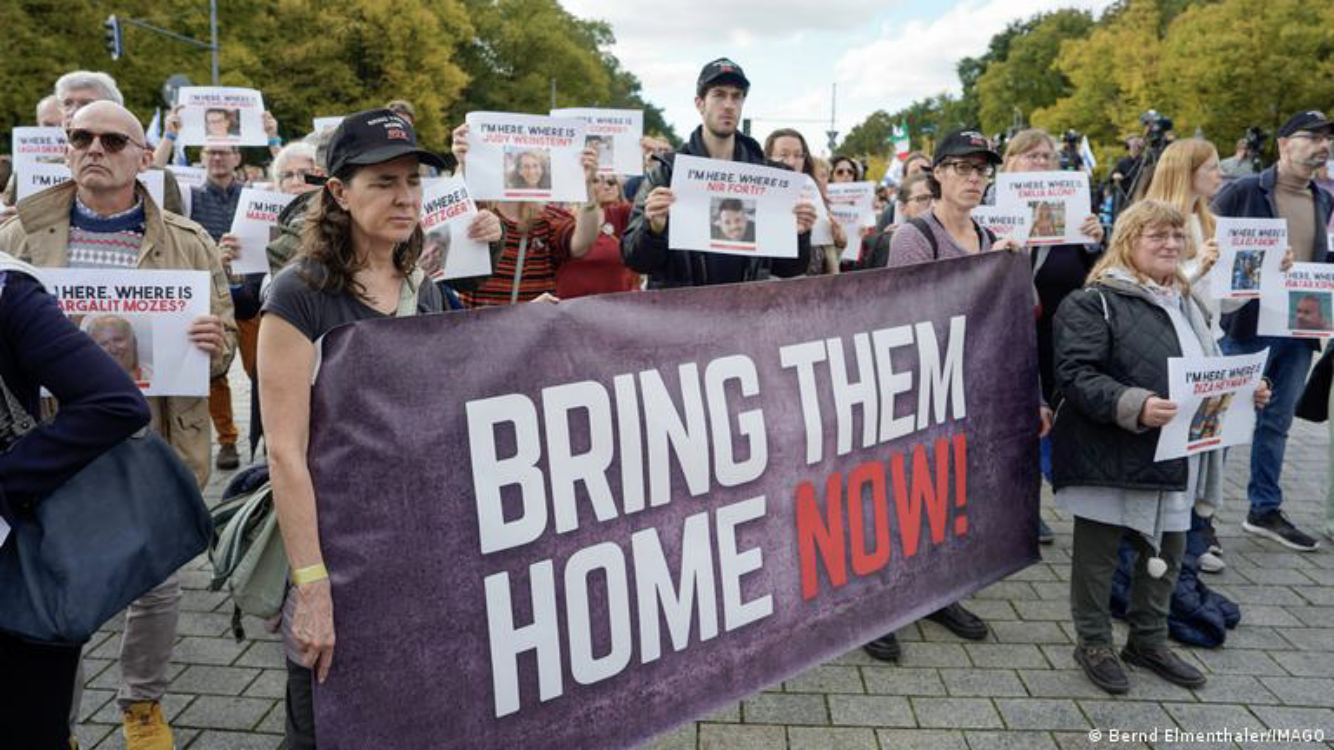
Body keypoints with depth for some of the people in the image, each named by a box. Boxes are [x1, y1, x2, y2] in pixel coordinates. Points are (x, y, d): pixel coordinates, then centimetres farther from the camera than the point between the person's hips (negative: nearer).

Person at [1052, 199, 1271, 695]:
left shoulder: (1186, 304, 17)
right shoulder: (1094, 302, -10)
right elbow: (1076, 376, -20)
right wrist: (1135, 406, -31)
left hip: (1174, 460, 8)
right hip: (1112, 459, -7)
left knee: (1167, 551, 16)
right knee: (1099, 552, 5)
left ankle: (1149, 640, 34)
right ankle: (1094, 644, 22)